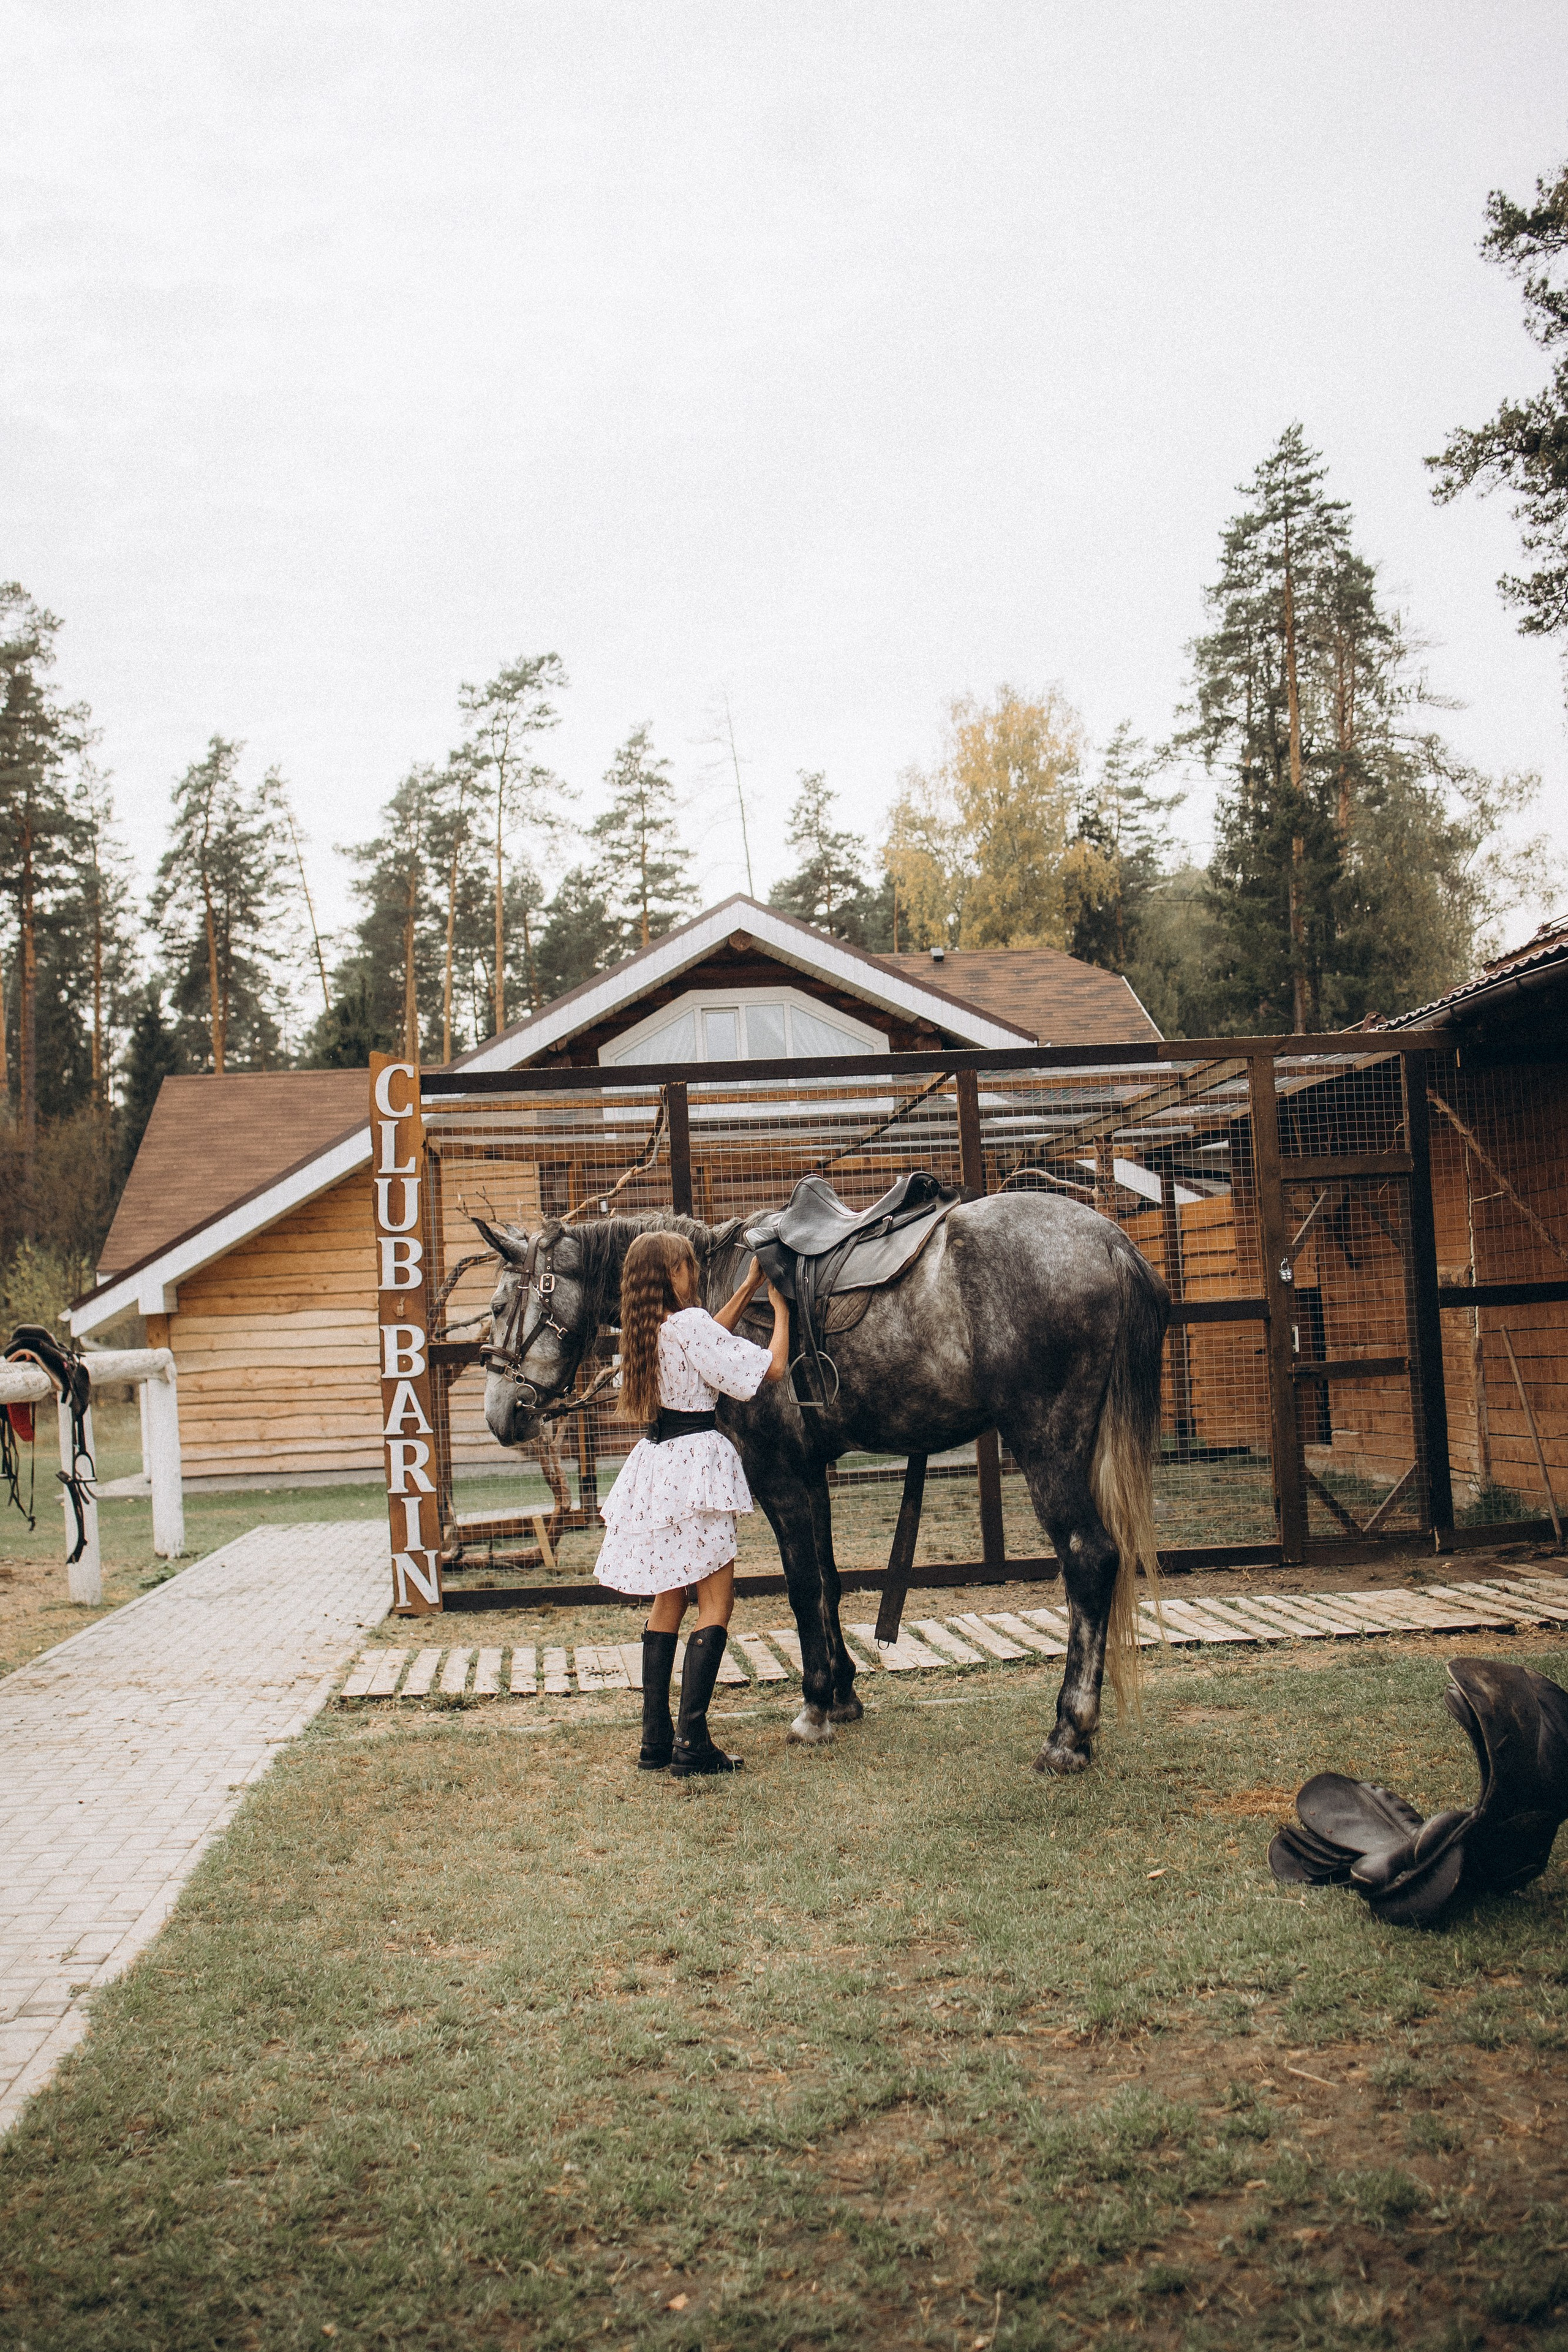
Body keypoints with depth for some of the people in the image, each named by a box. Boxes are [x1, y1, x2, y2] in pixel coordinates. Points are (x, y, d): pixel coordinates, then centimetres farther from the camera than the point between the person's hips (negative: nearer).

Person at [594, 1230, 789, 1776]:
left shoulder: (653, 1327, 10)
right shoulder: (690, 1323, -14)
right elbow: (771, 1368, -13)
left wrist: (749, 1289, 28)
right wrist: (780, 1307, 1)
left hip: (658, 1461, 8)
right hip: (695, 1461, -8)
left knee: (669, 1598, 13)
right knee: (716, 1600, -3)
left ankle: (655, 1739, 13)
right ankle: (691, 1741, -8)